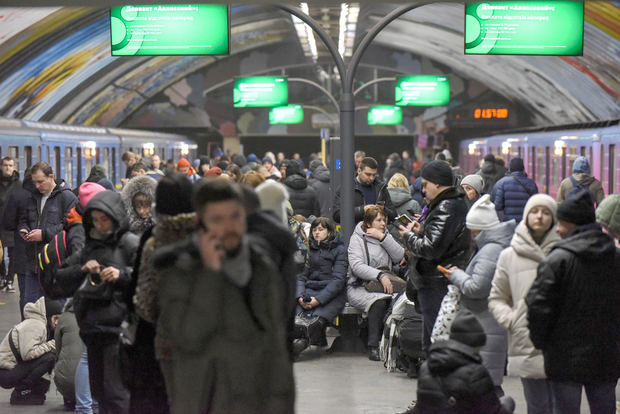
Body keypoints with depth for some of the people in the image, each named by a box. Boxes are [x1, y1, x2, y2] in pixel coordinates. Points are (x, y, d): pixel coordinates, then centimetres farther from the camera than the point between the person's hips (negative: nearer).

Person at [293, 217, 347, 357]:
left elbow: (338, 279, -6)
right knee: (295, 314, -31)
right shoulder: (311, 249, 22)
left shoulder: (339, 249, 6)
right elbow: (301, 276, 15)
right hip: (310, 290, 4)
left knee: (317, 318, -35)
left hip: (332, 294, -4)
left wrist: (319, 299, -18)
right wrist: (300, 296, -7)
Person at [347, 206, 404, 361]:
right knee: (379, 301, -35)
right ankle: (373, 346, -30)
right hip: (360, 287, -4)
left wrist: (383, 237, -5)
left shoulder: (386, 236, 19)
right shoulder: (357, 238, 3)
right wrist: (380, 275, -24)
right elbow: (357, 266, -12)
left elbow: (399, 256, 3)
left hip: (385, 284, 4)